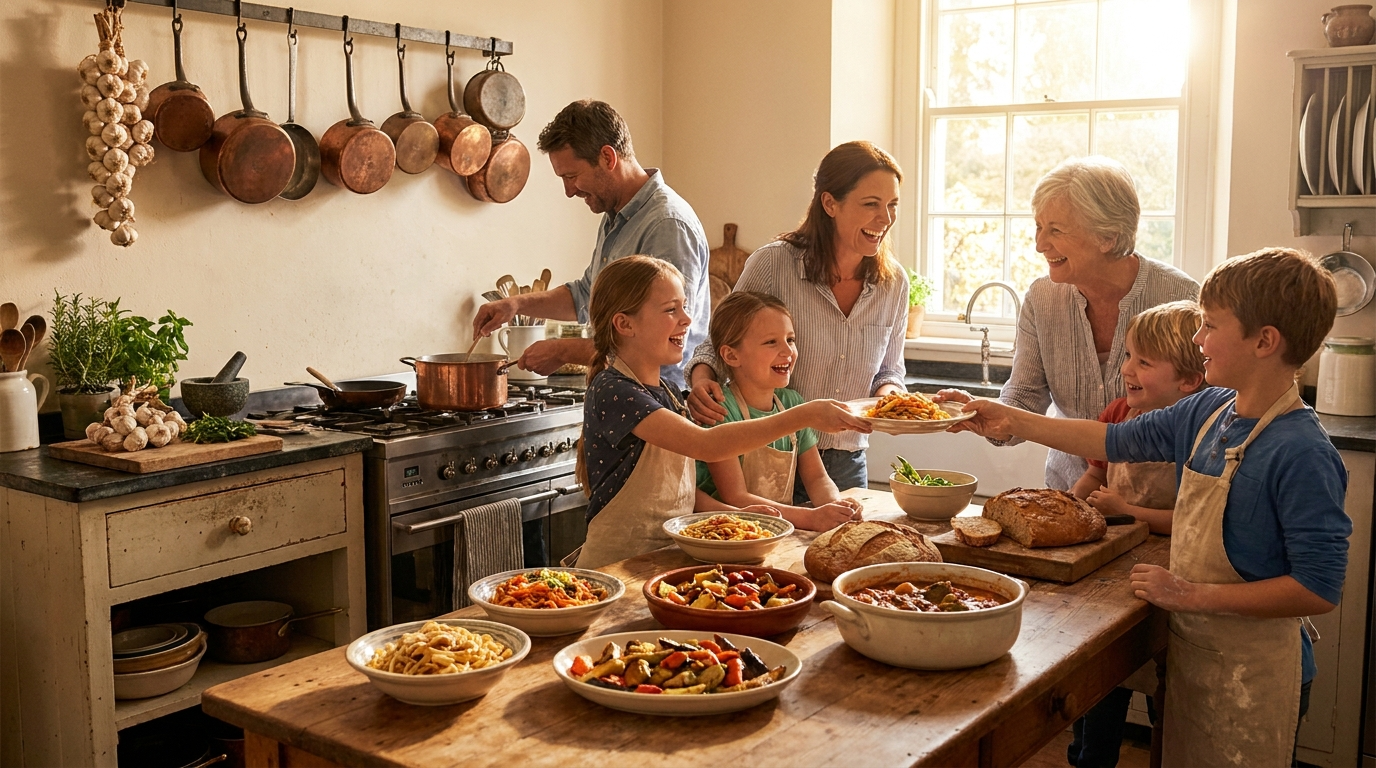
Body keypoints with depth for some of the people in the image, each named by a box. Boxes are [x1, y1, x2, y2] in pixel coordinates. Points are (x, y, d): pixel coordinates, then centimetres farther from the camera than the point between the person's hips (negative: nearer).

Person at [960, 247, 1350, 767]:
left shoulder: (1302, 453, -23)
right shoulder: (1208, 411, 0)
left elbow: (1319, 589, -24)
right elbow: (1116, 441, 12)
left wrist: (1193, 595, -22)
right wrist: (1012, 422, 10)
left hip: (1251, 676, -7)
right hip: (1188, 652, 7)